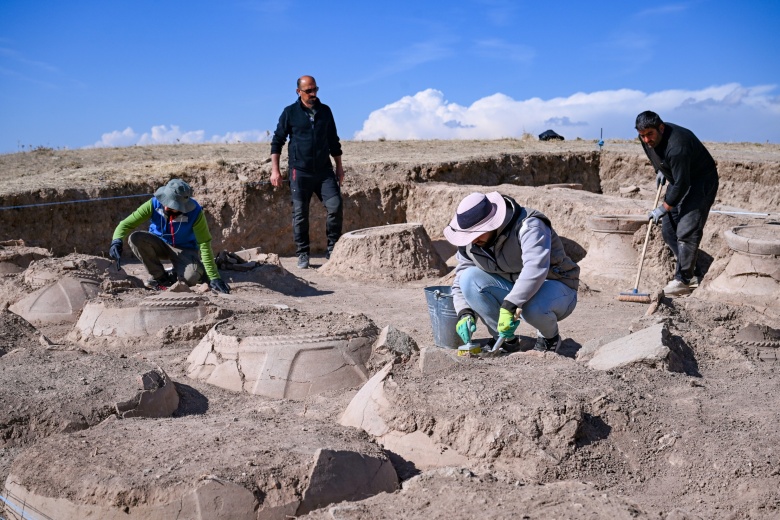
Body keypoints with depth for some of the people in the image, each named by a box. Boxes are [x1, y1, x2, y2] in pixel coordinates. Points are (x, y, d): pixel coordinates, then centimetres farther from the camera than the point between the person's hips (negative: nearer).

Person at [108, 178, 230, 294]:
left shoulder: (194, 212, -27)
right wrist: (117, 241, -43)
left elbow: (204, 245, -26)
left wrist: (214, 278, -29)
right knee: (135, 238, -29)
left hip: (185, 250, -3)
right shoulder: (154, 204, -22)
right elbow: (127, 224, -20)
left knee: (191, 278, -34)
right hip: (160, 245, 3)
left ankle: (174, 276, 6)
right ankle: (161, 277, -8)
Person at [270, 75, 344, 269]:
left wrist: (339, 166, 15)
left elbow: (333, 141, 18)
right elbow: (277, 141, 3)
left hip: (324, 170, 2)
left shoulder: (325, 111, 10)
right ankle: (302, 255, 9)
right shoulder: (290, 113, 1)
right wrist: (275, 169, -3)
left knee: (336, 205, -10)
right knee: (300, 213, -1)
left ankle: (333, 249, 3)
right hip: (300, 171, -2)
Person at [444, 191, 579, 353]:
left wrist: (509, 306, -47)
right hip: (512, 288, 6)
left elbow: (536, 269, -40)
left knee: (532, 308, -42)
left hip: (555, 287, -5)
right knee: (469, 278, -19)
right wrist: (465, 313, -20)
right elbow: (461, 281, -1)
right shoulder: (470, 244, -5)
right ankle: (506, 339, -7)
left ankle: (550, 336, -3)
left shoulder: (529, 226, -26)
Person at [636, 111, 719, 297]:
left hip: (701, 182, -9)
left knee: (686, 231, -17)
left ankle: (683, 280, -8)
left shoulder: (676, 146, -34)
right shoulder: (647, 139, -7)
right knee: (668, 229, 6)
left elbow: (681, 184, -32)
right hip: (678, 179, 9)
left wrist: (663, 208, -27)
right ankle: (694, 274, 16)